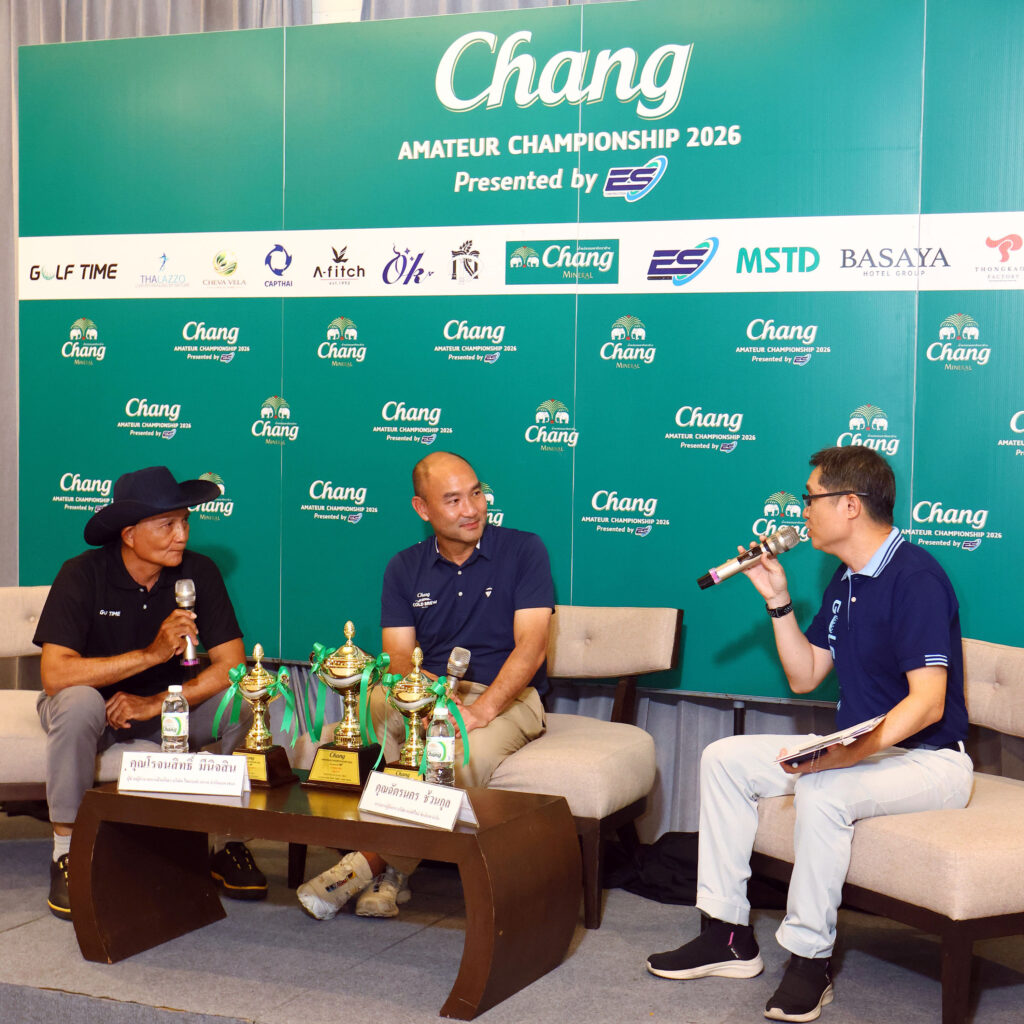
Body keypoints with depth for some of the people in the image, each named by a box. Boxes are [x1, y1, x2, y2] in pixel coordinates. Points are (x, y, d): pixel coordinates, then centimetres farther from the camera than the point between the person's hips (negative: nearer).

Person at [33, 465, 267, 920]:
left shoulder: (199, 572, -12)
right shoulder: (82, 575, -20)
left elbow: (232, 666, -16)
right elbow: (54, 674, -31)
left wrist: (156, 703, -27)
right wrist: (152, 653, -38)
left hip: (167, 702, 3)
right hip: (97, 706, -2)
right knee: (79, 703, -37)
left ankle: (231, 842, -9)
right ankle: (66, 851, -22)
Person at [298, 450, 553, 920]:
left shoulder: (523, 551, -2)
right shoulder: (404, 569, 9)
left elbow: (530, 648, -11)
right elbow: (399, 657, 0)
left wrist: (480, 709, -26)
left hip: (508, 696, -3)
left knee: (471, 754, -38)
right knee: (367, 707, -32)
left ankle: (370, 864, -25)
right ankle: (391, 874, -28)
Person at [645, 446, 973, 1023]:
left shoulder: (916, 579, -19)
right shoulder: (846, 582, 11)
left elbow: (927, 703, -27)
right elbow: (805, 676, 14)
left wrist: (845, 755, -37)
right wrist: (778, 600, 4)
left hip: (929, 760, -9)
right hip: (862, 749, 9)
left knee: (823, 791, -37)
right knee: (724, 758, 0)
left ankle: (810, 959, -20)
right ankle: (729, 933, 1)